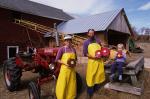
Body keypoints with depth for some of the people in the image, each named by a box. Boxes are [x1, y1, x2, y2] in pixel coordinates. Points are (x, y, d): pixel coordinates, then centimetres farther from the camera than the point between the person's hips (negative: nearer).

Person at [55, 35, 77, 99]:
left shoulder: (73, 49, 5)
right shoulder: (62, 49, -9)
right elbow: (57, 59, -8)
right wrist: (65, 63, -19)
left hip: (72, 69, 5)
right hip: (64, 69, -4)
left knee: (72, 83, 15)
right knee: (63, 83, 4)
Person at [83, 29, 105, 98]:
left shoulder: (98, 41, 12)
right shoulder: (86, 42, 0)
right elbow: (85, 53, -6)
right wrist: (92, 56, -19)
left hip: (99, 61, 4)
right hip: (92, 61, -4)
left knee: (98, 75, 14)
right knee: (91, 77, 0)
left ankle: (96, 89, 35)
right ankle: (89, 93, 14)